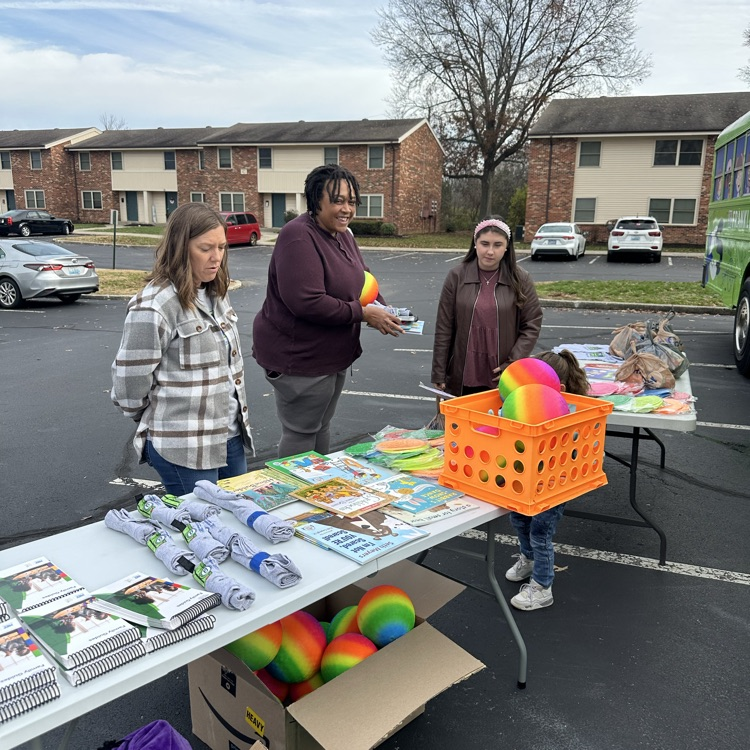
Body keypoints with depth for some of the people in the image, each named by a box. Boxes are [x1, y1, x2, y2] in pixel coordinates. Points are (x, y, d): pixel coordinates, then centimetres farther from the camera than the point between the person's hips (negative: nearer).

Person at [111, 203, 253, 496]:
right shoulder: (153, 306, -18)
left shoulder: (215, 293, 9)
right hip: (184, 448, -8)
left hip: (231, 436, 8)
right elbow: (130, 383, -13)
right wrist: (161, 421, 2)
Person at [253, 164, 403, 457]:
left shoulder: (343, 235, 8)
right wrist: (363, 313, -24)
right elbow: (307, 302, -30)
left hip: (333, 355, 10)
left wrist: (381, 310, -6)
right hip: (299, 358, -10)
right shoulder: (299, 236, -22)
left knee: (321, 426, 22)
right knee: (301, 433, 4)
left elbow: (362, 280, 15)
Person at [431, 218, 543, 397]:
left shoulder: (520, 279, -2)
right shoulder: (457, 276, -2)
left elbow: (531, 325, 1)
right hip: (462, 377, 0)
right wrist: (439, 374, -1)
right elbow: (444, 328, -1)